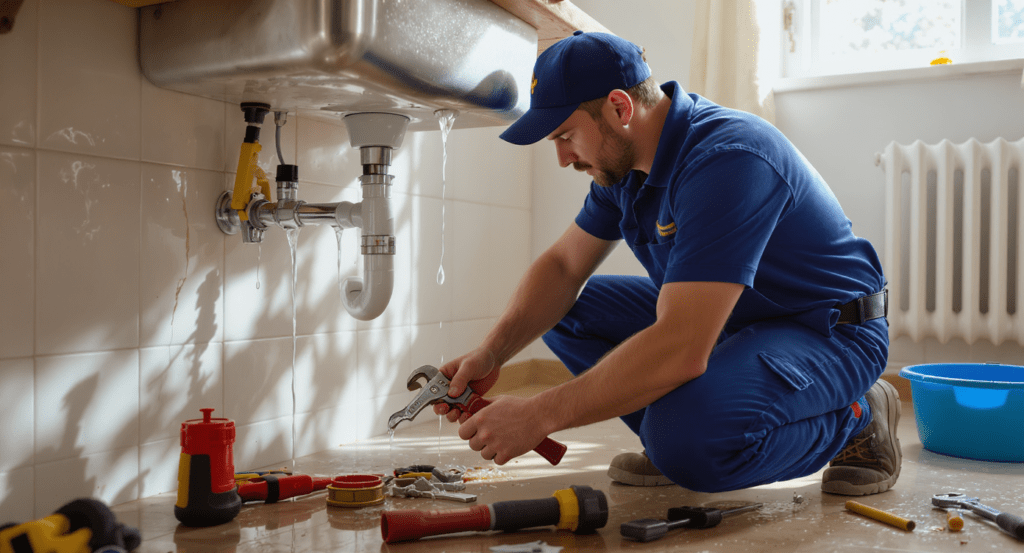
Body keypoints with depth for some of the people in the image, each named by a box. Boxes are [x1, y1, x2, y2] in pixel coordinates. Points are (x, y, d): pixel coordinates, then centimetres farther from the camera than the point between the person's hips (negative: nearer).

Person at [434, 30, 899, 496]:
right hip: (729, 318, 8)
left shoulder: (727, 160, -31)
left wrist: (539, 415, -33)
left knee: (688, 436, -35)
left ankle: (854, 420, -5)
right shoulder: (623, 161, -2)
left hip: (831, 332, -7)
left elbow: (679, 350, -38)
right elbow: (563, 265, 4)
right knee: (566, 311, 0)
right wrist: (491, 353, -12)